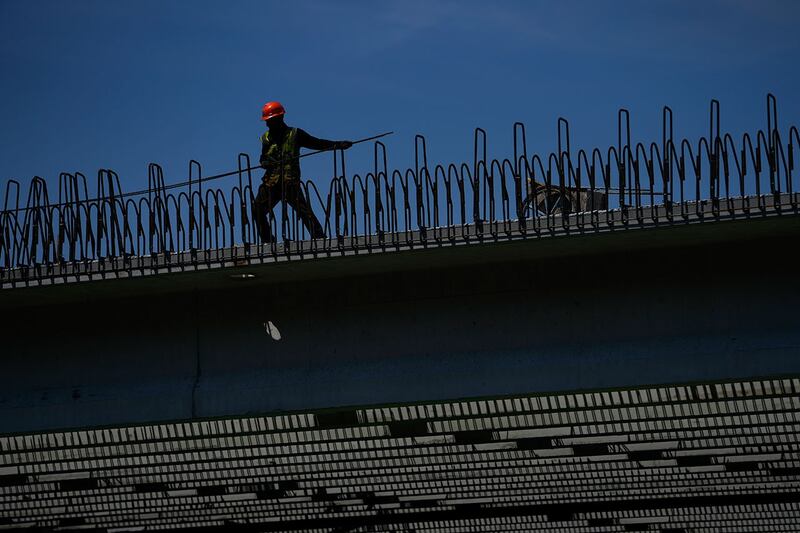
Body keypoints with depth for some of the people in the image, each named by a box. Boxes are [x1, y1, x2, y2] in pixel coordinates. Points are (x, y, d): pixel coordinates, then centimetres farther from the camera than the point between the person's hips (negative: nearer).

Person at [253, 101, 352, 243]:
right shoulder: (266, 138, 17)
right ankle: (267, 242, 5)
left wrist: (338, 145, -1)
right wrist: (266, 162, -6)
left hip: (290, 181, -4)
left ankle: (319, 238, -15)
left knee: (303, 210, -15)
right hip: (271, 182, 4)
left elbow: (316, 143, 7)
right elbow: (263, 160, 20)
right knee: (258, 210, -5)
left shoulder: (294, 134, 5)